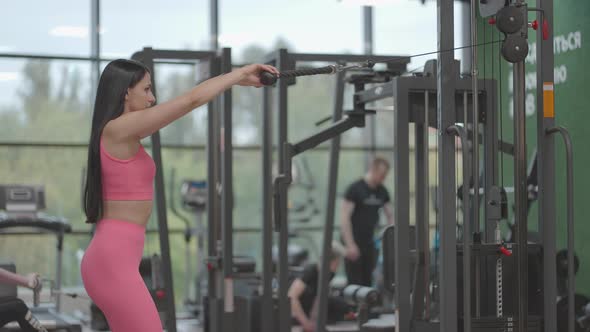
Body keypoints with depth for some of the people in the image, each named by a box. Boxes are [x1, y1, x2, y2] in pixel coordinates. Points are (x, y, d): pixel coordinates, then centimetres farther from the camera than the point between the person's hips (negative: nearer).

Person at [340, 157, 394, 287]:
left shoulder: (382, 192, 6)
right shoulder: (355, 189, -14)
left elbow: (390, 216, 13)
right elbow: (344, 217, -17)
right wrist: (350, 245, -22)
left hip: (369, 242, 6)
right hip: (353, 242, -6)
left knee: (367, 281, 7)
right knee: (354, 283, -6)